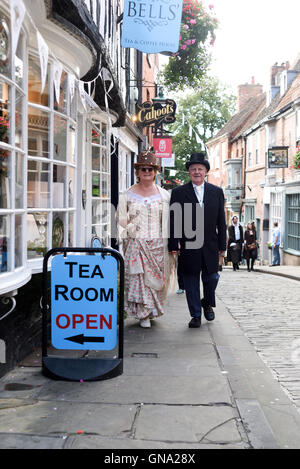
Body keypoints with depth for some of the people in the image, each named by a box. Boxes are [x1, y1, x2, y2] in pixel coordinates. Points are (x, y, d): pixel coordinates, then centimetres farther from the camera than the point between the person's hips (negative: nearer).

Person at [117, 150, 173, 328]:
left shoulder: (164, 195, 7)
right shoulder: (129, 195, 6)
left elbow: (168, 221, 6)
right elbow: (121, 219, 10)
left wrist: (171, 244, 1)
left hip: (158, 244, 1)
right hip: (136, 244, 0)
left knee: (157, 278, 4)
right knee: (139, 277, -3)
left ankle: (152, 310, 25)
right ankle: (144, 314, 8)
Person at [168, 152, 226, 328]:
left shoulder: (216, 192, 8)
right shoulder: (178, 192, 2)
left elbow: (221, 221, 8)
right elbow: (173, 221, 0)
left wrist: (222, 247, 5)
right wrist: (173, 246, -5)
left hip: (211, 246, 1)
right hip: (188, 246, -1)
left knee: (211, 277, 3)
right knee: (191, 280, 6)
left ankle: (208, 303, 33)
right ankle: (196, 315, 19)